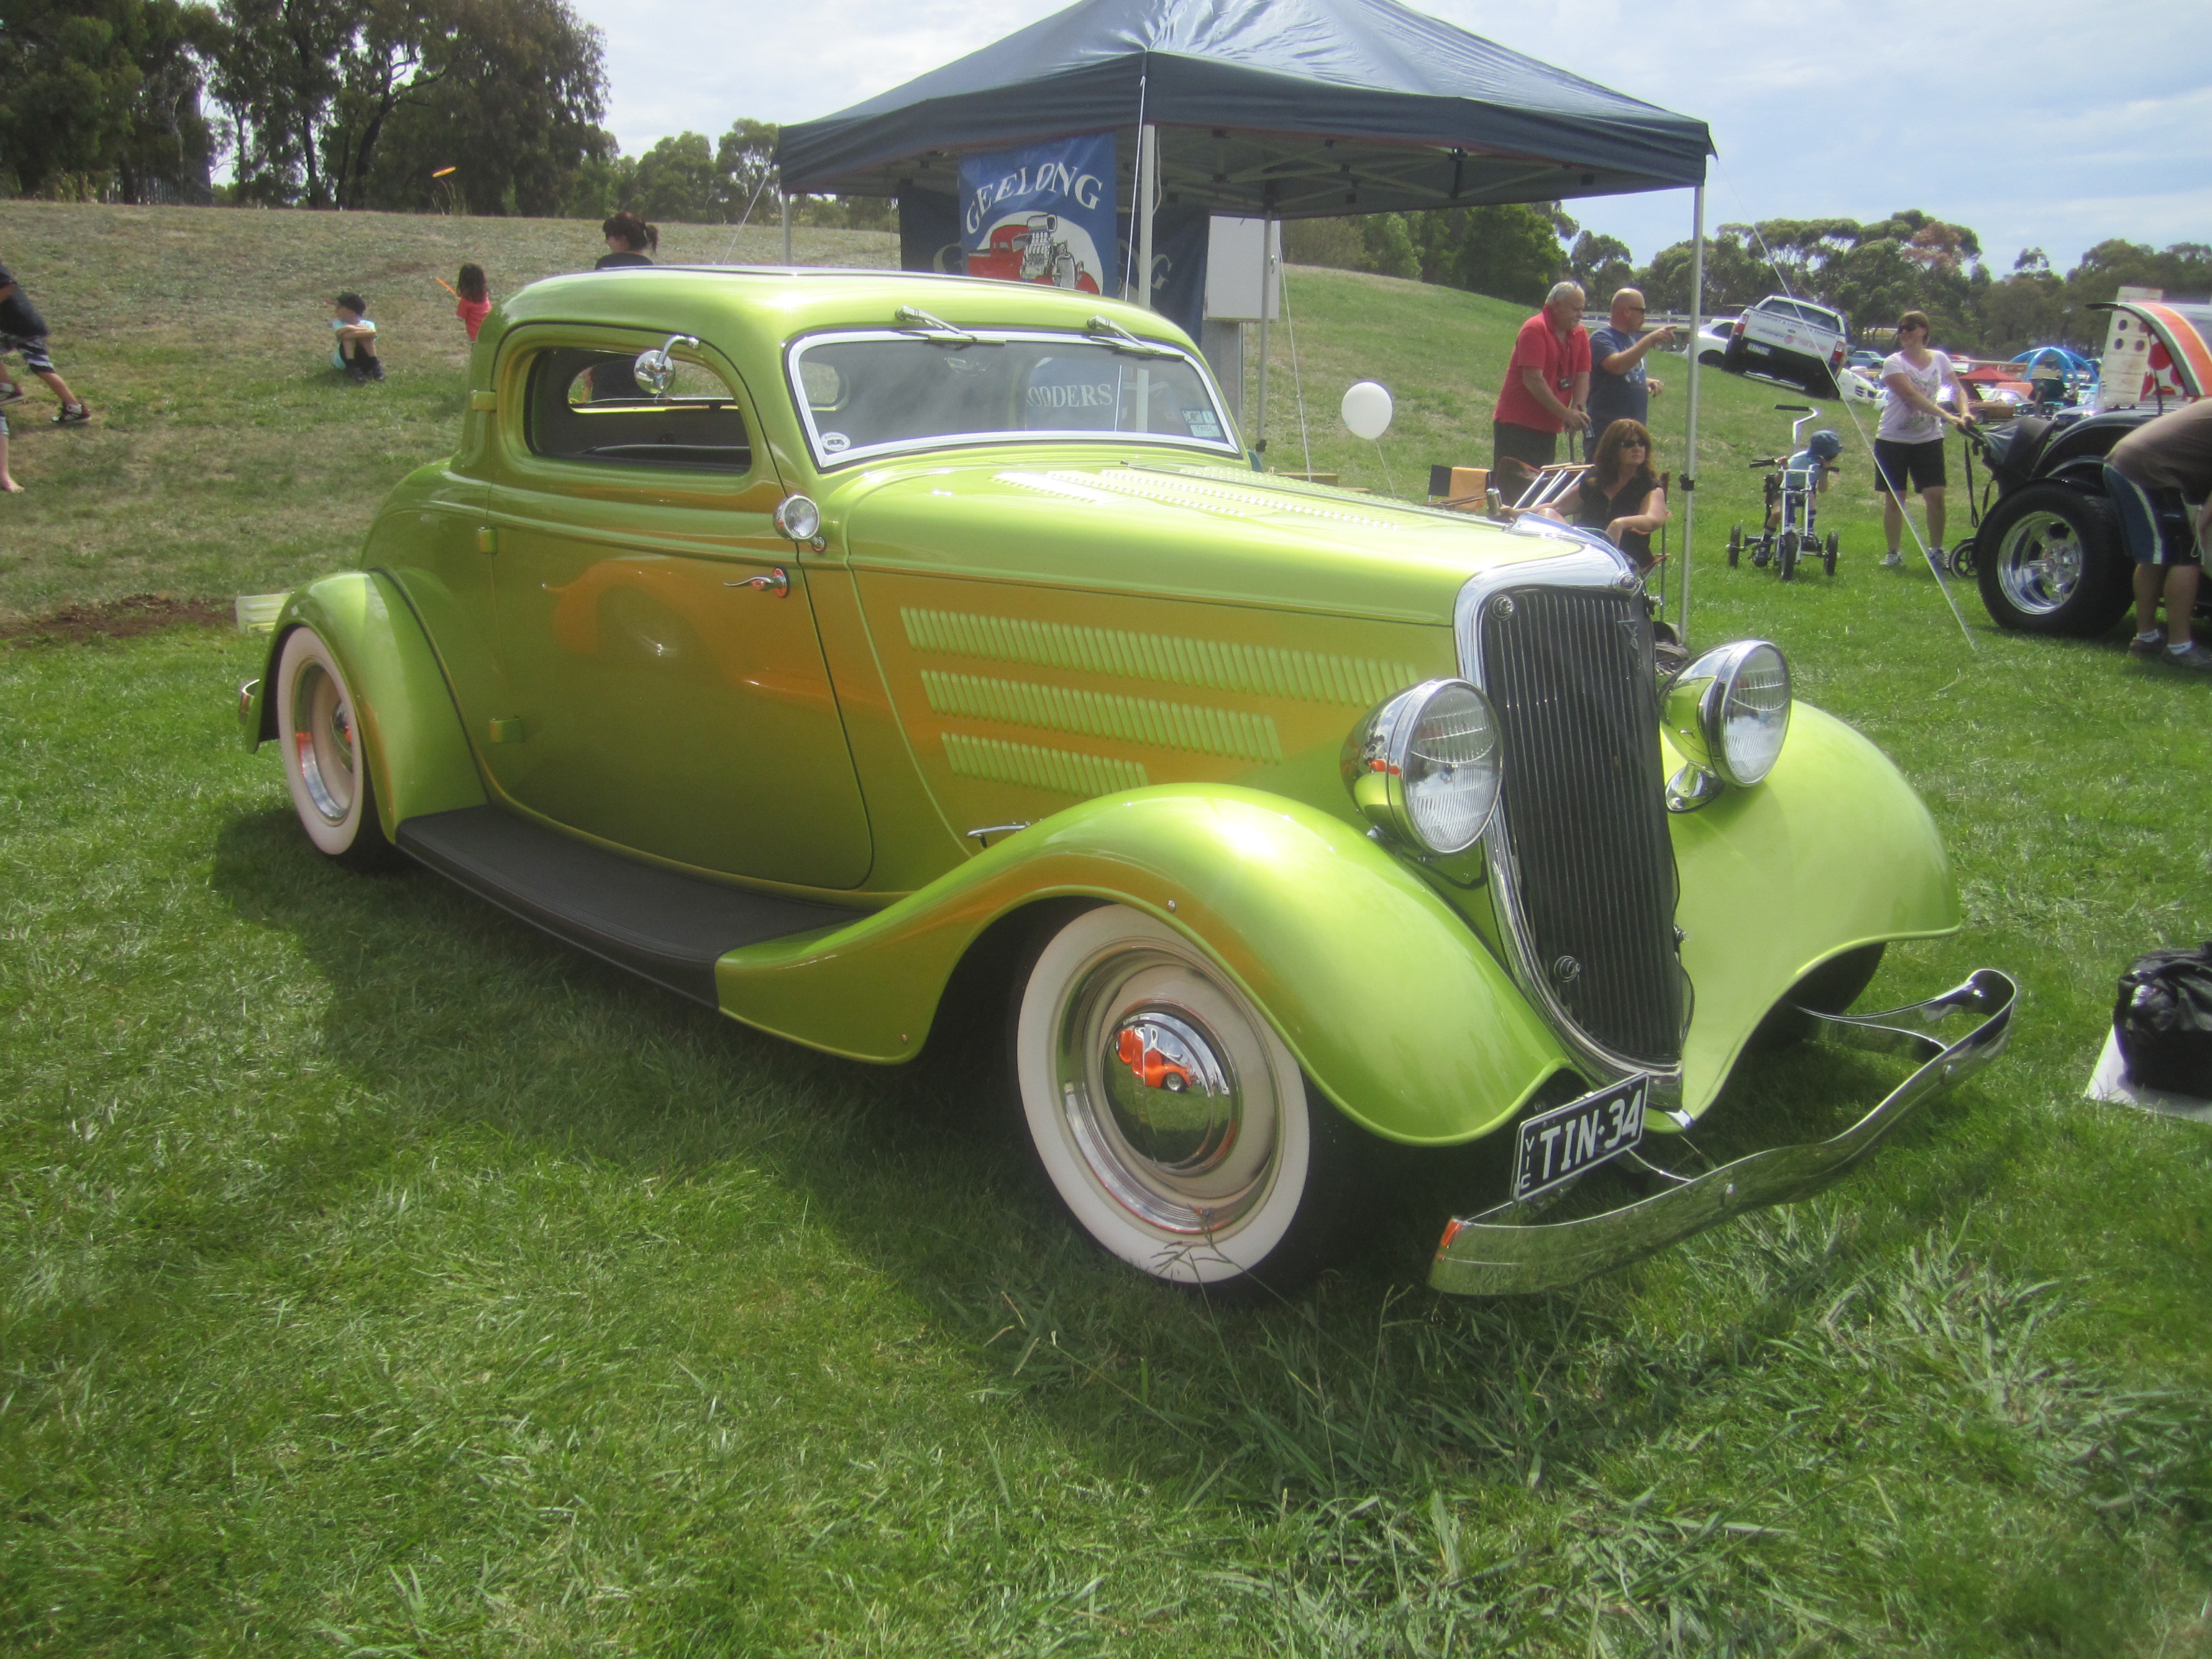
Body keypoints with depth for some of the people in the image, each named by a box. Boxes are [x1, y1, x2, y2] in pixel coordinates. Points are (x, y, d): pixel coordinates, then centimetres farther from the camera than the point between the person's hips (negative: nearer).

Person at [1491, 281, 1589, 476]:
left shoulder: (1579, 334, 9)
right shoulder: (1535, 329, -13)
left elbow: (1583, 375, 4)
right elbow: (1533, 381, -20)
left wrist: (1578, 409, -15)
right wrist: (1566, 414, -22)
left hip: (1548, 427, 7)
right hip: (1517, 425, -7)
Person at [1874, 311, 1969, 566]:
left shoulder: (1939, 360, 3)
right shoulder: (1894, 363, -8)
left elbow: (1957, 389, 1)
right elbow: (1911, 396, -20)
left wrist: (1964, 413, -21)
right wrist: (1947, 415, -28)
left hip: (1928, 439, 2)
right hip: (1893, 439, -2)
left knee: (1935, 495, -6)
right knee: (1894, 498, 1)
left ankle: (1936, 550, 6)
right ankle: (1893, 553, 10)